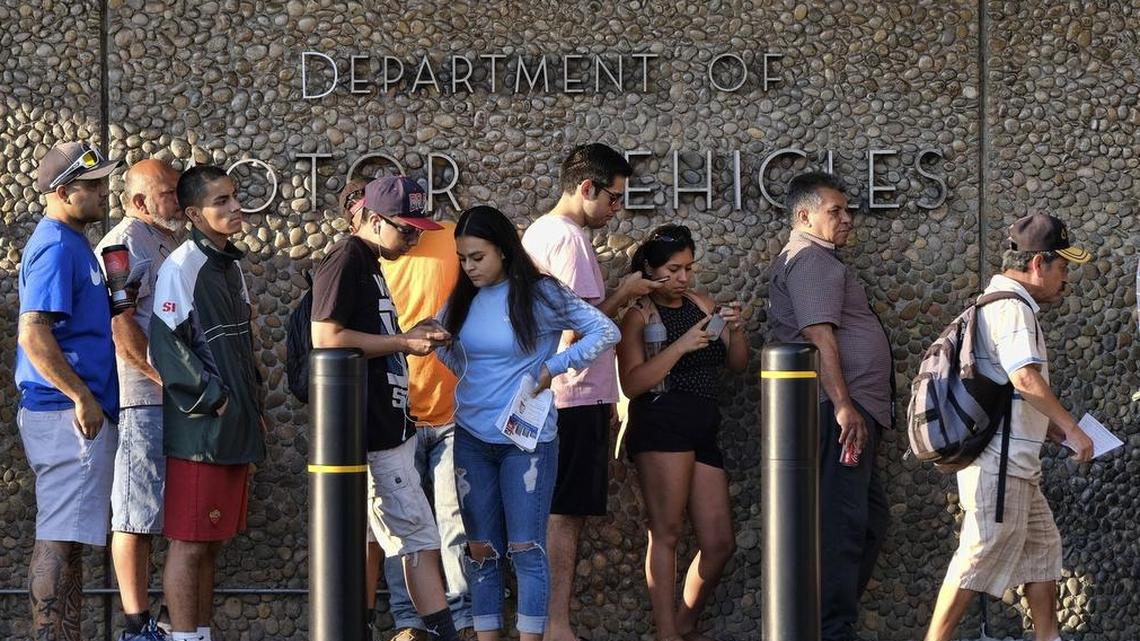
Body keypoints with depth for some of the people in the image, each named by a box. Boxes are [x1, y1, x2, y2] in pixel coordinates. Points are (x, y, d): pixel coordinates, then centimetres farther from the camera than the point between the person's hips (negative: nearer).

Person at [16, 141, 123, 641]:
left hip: (72, 414, 10)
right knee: (61, 541, -10)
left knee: (64, 539, 12)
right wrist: (81, 397, -21)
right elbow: (34, 333, -23)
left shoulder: (72, 243, 17)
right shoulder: (58, 247, -14)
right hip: (69, 413, -10)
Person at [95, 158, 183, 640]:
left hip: (169, 399, 9)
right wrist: (167, 378, -17)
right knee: (136, 516, -6)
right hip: (141, 400, -9)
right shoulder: (127, 242, -10)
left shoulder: (166, 240, 19)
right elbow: (121, 325, -18)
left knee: (145, 516, 10)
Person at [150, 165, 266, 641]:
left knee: (212, 543, 11)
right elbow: (166, 344, -17)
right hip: (198, 432, -8)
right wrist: (212, 400, -15)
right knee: (189, 543, -6)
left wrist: (255, 407, 15)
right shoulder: (183, 266, -11)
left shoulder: (231, 266, 15)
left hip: (236, 430, 8)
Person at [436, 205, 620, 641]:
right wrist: (472, 376, 9)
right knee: (481, 550, 7)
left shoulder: (540, 295, -8)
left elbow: (606, 332, -8)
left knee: (525, 549, -5)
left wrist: (553, 367, -12)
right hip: (472, 437, 5)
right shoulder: (462, 301, 6)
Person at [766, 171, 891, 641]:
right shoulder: (809, 258, -9)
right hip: (841, 411, -11)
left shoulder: (820, 259, 25)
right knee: (842, 523, -11)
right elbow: (819, 335, -20)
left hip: (852, 411, 11)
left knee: (869, 519, 15)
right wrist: (843, 405, -26)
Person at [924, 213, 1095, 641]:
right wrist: (1071, 429, -22)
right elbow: (1026, 379, -29)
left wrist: (1054, 431, 17)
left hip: (1017, 465, 11)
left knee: (1042, 548, 16)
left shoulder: (999, 305, 19)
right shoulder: (1012, 309, -16)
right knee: (980, 558, -8)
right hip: (1000, 462, -11)